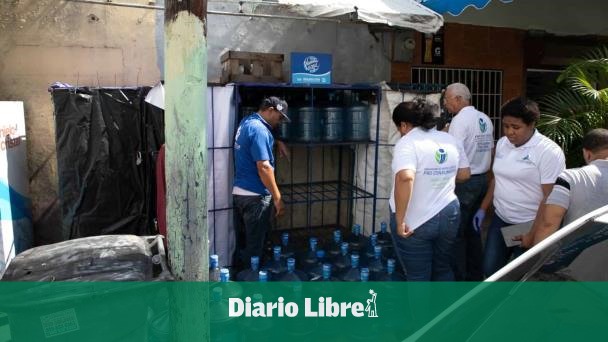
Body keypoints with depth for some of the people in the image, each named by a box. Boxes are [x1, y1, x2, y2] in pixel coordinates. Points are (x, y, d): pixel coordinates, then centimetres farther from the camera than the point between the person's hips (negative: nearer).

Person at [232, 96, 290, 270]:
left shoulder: (246, 121, 11)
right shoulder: (259, 129, -18)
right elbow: (263, 167, -23)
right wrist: (277, 198, -20)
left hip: (239, 191, 9)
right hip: (255, 195, -9)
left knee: (242, 243, 17)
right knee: (253, 247, 2)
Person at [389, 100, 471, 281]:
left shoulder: (407, 142, -16)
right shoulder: (451, 140, 6)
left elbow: (405, 178, -31)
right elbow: (464, 174, 13)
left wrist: (400, 220, -27)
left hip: (415, 222, -6)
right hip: (449, 215, 6)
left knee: (418, 276, 9)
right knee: (444, 269, 23)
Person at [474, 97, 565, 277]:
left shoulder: (549, 152, -17)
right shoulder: (502, 143, 4)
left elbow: (551, 197, -18)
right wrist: (483, 209, 13)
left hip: (529, 226, -6)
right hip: (500, 219, 6)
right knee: (490, 269, 10)